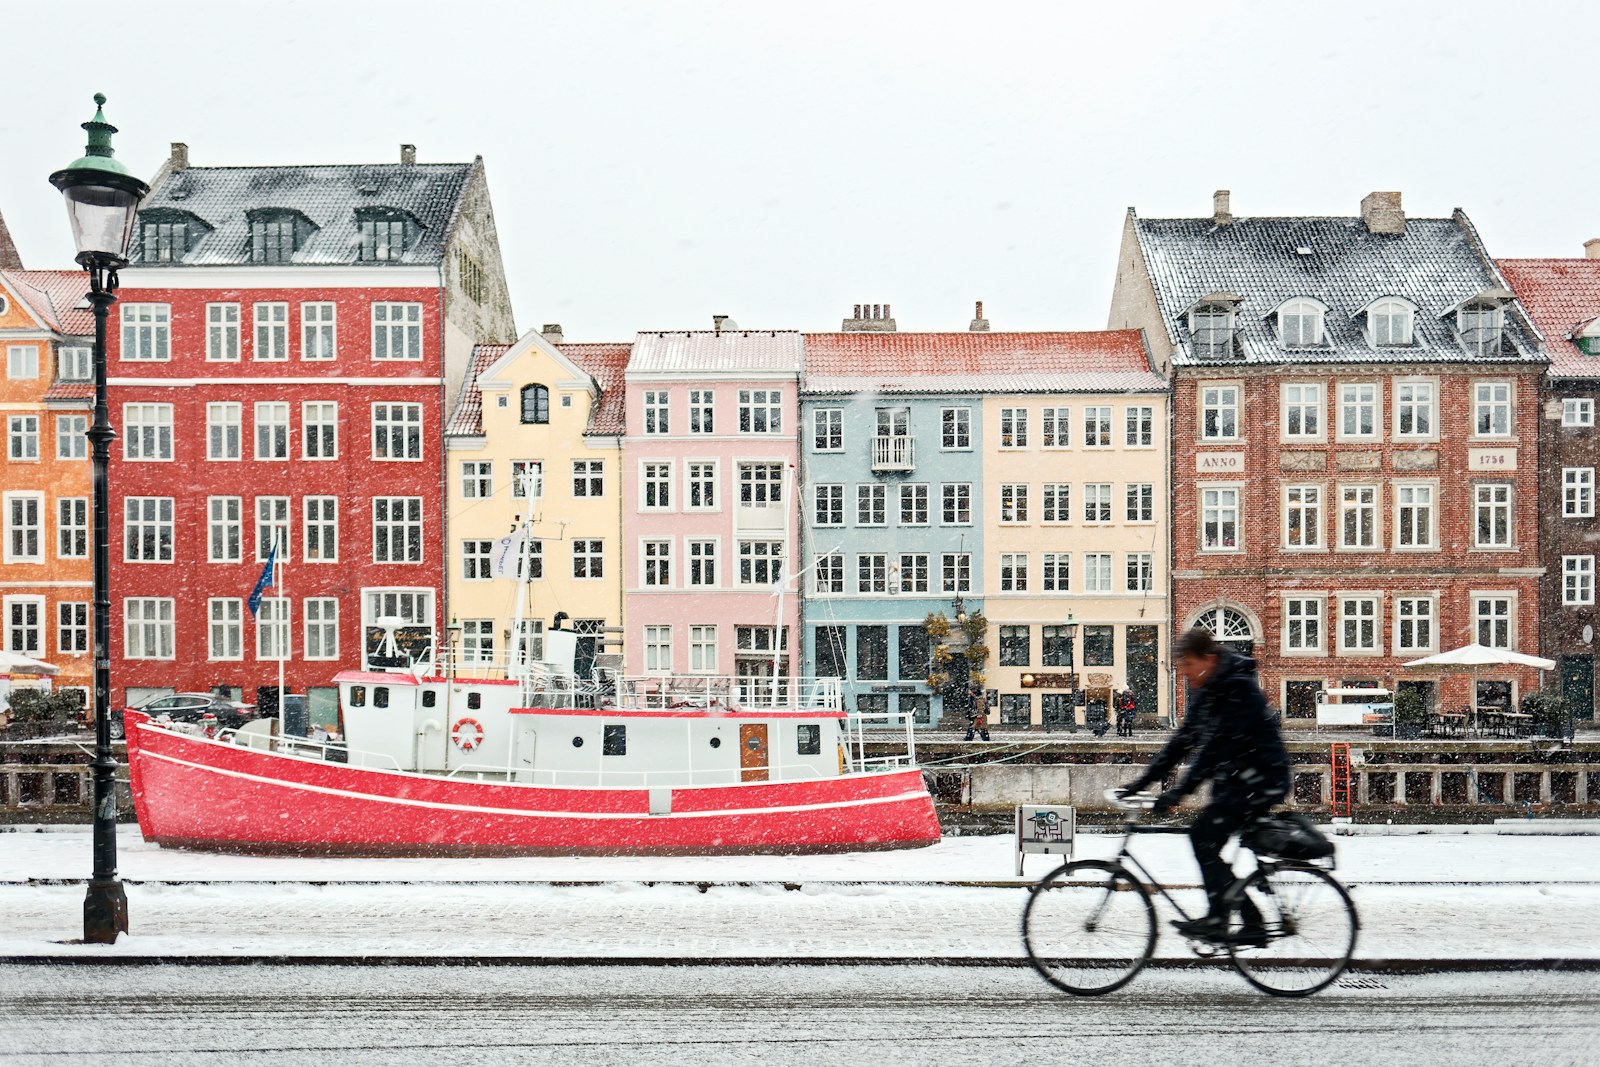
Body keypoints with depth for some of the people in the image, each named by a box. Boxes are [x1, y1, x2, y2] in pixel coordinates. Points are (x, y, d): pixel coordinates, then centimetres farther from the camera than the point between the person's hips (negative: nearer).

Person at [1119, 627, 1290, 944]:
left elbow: (1216, 746, -27)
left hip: (1262, 778, -9)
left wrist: (1179, 792, -30)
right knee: (1207, 845, 4)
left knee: (1203, 836, -18)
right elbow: (1184, 740, 9)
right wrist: (1144, 780, 3)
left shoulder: (1239, 688, -20)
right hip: (1234, 779, 9)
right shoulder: (1203, 692, 8)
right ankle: (1253, 924, 12)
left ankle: (1216, 919, -12)